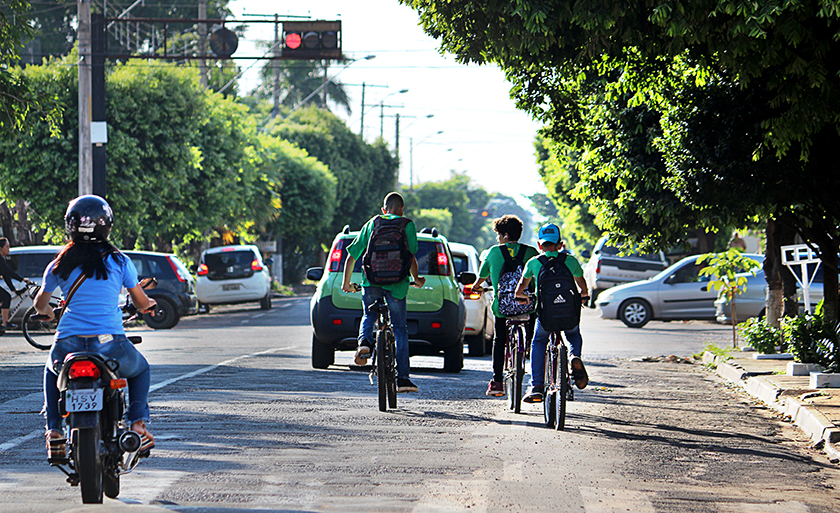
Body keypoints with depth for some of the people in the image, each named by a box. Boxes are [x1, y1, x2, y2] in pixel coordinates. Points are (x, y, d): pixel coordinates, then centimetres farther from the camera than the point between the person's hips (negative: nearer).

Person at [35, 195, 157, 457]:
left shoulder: (60, 265, 9)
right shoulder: (119, 261, 4)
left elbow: (40, 304, 24)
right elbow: (143, 304, 12)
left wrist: (46, 312, 48)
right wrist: (148, 304, 37)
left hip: (68, 346, 1)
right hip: (110, 345, -1)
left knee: (51, 370, 37)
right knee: (140, 369, 31)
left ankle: (54, 428, 23)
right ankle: (138, 422, 10)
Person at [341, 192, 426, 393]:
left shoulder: (371, 224, 17)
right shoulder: (407, 225, 9)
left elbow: (351, 256, 16)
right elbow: (411, 256, -1)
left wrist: (346, 282, 27)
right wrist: (416, 279, 14)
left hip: (371, 280, 2)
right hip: (396, 283, -2)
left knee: (368, 316, 27)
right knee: (400, 328, 8)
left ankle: (364, 341, -6)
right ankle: (402, 378, 4)